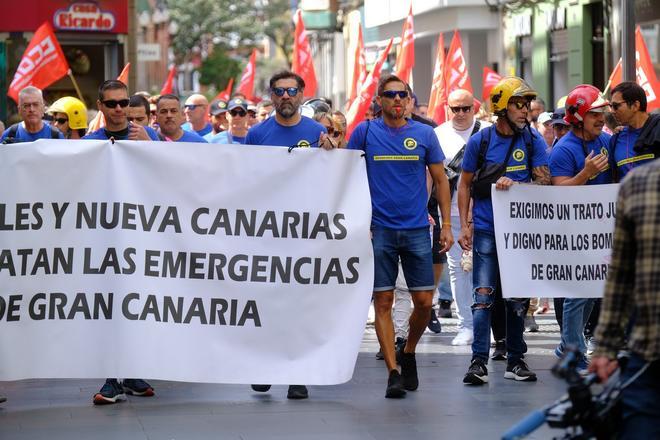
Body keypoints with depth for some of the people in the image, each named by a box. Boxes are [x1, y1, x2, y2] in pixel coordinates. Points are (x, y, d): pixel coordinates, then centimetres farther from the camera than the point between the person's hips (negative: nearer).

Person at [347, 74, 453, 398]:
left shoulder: (424, 134, 5)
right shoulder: (365, 132, 1)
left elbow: (440, 180, 10)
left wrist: (447, 225, 4)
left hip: (417, 229, 1)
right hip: (379, 230, -1)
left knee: (424, 302, 0)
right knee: (383, 302, -3)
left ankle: (409, 353, 26)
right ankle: (393, 372, 1)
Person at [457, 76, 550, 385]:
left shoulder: (533, 140, 2)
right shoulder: (480, 140, 1)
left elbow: (544, 183, -1)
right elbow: (464, 184, 7)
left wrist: (514, 184, -19)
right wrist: (464, 226, 1)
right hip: (486, 230, -1)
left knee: (517, 299, 8)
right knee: (483, 297, -8)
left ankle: (516, 360, 16)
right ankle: (479, 361, -7)